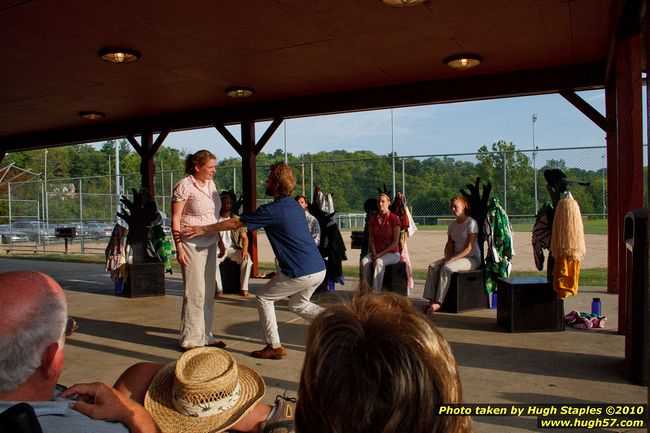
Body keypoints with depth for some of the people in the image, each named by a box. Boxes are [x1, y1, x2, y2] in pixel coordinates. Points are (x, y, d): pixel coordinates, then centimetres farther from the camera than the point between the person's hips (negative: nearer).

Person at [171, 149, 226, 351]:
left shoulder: (210, 184, 11)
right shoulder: (184, 186, -11)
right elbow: (175, 219, -11)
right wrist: (179, 247, -15)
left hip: (210, 243, 7)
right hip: (192, 245, -7)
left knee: (208, 292, 10)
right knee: (195, 292, -5)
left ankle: (205, 336, 21)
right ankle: (190, 339, 6)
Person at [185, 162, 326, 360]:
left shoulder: (272, 210, -12)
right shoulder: (295, 205, 13)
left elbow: (235, 223, -4)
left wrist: (203, 230, 7)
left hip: (300, 274, -8)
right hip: (320, 269, 8)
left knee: (264, 297, 11)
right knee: (299, 304, 28)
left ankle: (274, 347, 15)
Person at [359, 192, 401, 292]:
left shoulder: (394, 218, -5)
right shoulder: (373, 218, 11)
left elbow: (395, 242, -9)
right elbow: (371, 239, 8)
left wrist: (380, 254, -15)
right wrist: (374, 253, -10)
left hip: (392, 253, -4)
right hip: (376, 252, 4)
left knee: (379, 262, -36)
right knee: (364, 261, -28)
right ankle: (365, 292, -29)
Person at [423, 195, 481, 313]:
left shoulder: (471, 223, -10)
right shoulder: (453, 224, 13)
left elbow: (469, 248, -16)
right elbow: (449, 244, 15)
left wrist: (451, 259, -21)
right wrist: (447, 257, -7)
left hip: (472, 258, -7)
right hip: (456, 256, 7)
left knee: (446, 268, -32)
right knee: (433, 267, -17)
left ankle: (438, 303, -29)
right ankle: (431, 300, -22)